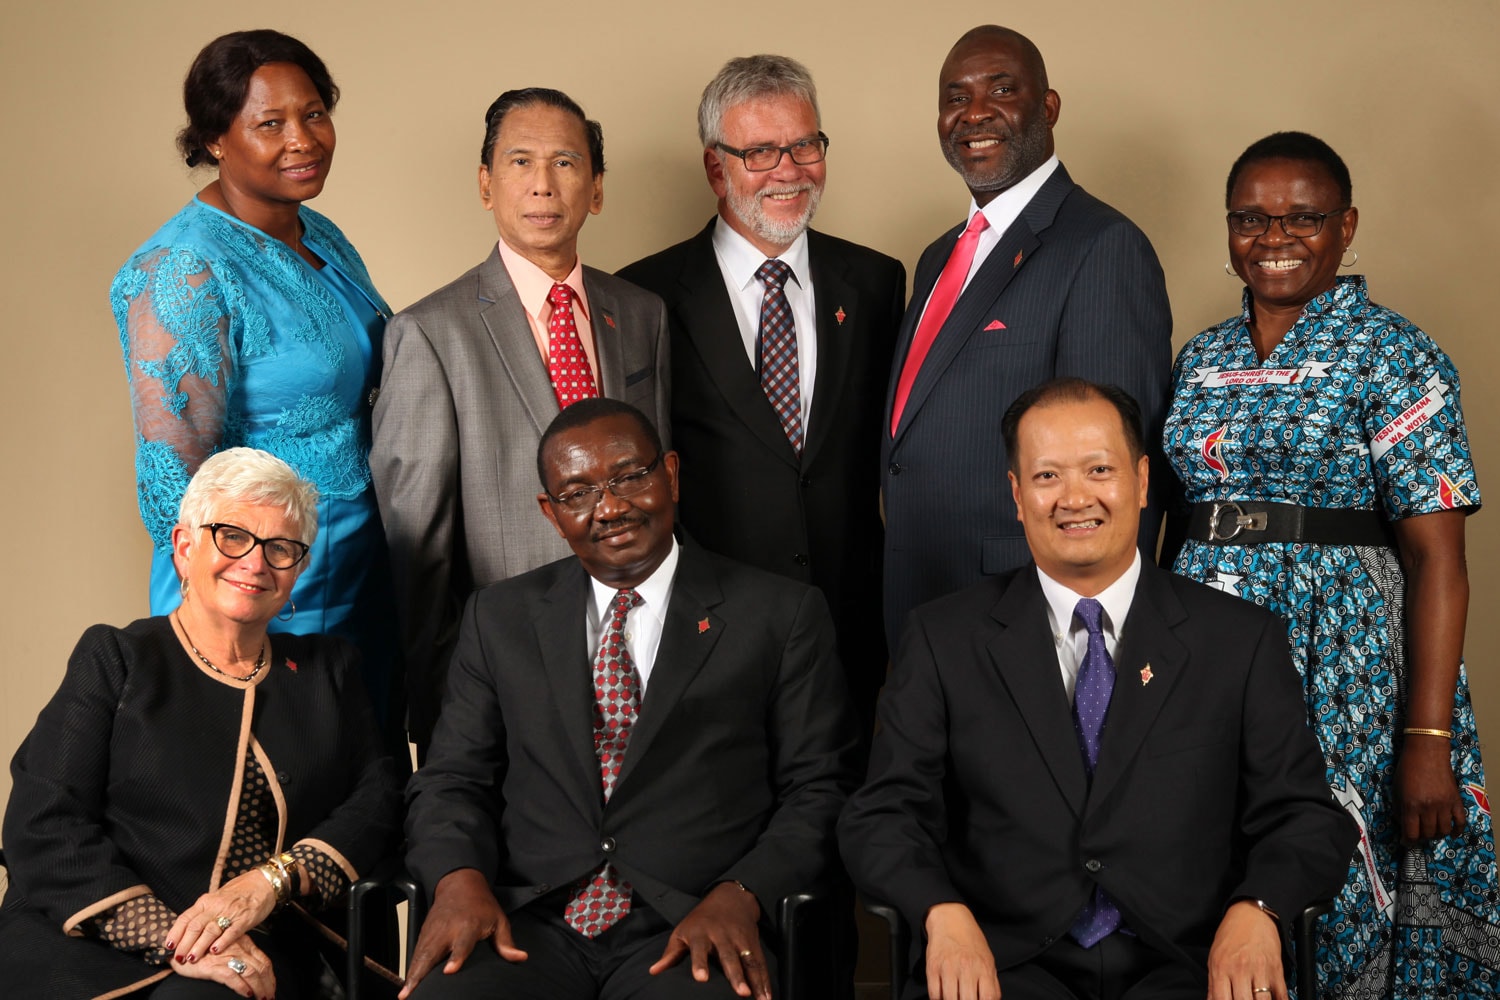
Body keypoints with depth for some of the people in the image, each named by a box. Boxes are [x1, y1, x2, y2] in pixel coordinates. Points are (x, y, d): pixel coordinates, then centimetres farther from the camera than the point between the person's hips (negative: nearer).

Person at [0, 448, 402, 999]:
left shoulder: (328, 670, 19)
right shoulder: (114, 659, 9)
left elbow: (378, 797, 8)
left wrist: (273, 879, -12)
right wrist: (170, 939, -15)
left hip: (256, 951, 0)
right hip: (90, 947, 0)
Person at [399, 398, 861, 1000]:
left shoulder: (781, 616, 8)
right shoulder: (499, 618, 16)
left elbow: (819, 788, 4)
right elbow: (450, 780, 13)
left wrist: (740, 895, -13)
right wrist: (459, 878, -8)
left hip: (688, 934, -1)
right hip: (528, 927, 2)